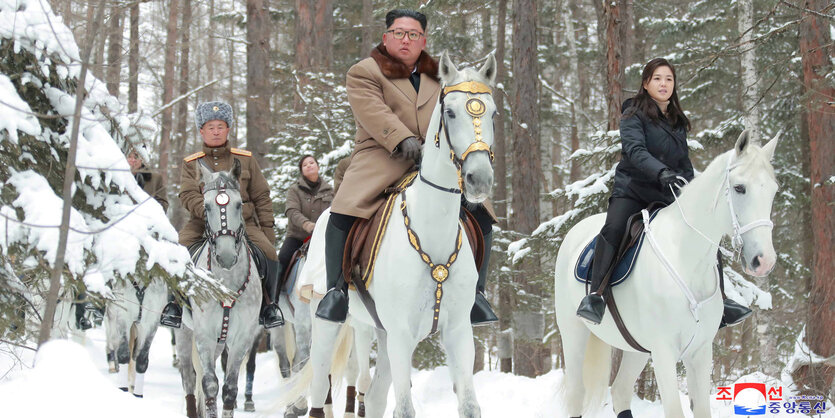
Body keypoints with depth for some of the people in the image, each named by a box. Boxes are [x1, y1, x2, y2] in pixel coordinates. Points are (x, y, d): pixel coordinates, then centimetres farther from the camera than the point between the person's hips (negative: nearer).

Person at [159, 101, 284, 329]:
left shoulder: (245, 160, 12)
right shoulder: (191, 164, 10)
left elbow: (261, 197, 13)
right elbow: (188, 195, -5)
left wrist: (268, 230, 5)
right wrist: (208, 212, -24)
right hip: (202, 223, 0)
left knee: (268, 253, -23)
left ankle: (268, 304, 1)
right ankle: (174, 302, -5)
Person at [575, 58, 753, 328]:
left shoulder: (677, 122, 16)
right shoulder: (634, 116, -4)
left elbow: (685, 164, 22)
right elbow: (634, 150, -22)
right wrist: (661, 172, -39)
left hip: (667, 194, 6)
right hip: (632, 189, -6)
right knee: (613, 228, -32)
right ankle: (595, 295, -31)